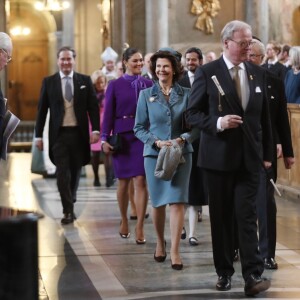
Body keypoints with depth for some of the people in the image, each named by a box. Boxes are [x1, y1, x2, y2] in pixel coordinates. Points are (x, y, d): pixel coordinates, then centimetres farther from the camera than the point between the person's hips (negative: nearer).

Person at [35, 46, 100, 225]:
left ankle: (70, 204, 27)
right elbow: (42, 110, 6)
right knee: (62, 173, -8)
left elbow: (93, 107, 5)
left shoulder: (85, 81, 6)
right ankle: (68, 210, -4)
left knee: (75, 172, 10)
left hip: (79, 134, 1)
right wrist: (38, 135, 2)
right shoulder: (49, 82, 5)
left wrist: (95, 129, -6)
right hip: (59, 134, -1)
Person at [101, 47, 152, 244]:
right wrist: (105, 139, -4)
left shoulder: (149, 84, 5)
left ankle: (140, 227, -4)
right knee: (124, 182, 9)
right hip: (122, 136, 0)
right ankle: (124, 221, 29)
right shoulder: (115, 85, 3)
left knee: (141, 181, -6)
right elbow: (108, 113, 2)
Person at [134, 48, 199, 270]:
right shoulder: (146, 95, 5)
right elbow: (139, 127, 5)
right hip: (154, 154, 1)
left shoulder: (186, 94, 3)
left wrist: (182, 139, -13)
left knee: (177, 201, -10)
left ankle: (175, 251, -9)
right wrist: (157, 142, -10)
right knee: (158, 202, 6)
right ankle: (160, 243, 28)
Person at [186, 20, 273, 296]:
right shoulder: (207, 73, -4)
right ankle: (224, 272, 19)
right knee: (221, 217, 8)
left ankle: (253, 276, -10)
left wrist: (267, 153, 12)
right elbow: (192, 114, -4)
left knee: (247, 215, -6)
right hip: (218, 156, -2)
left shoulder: (258, 73, 7)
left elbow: (264, 116, 13)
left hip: (249, 157, 2)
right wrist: (218, 123, -21)